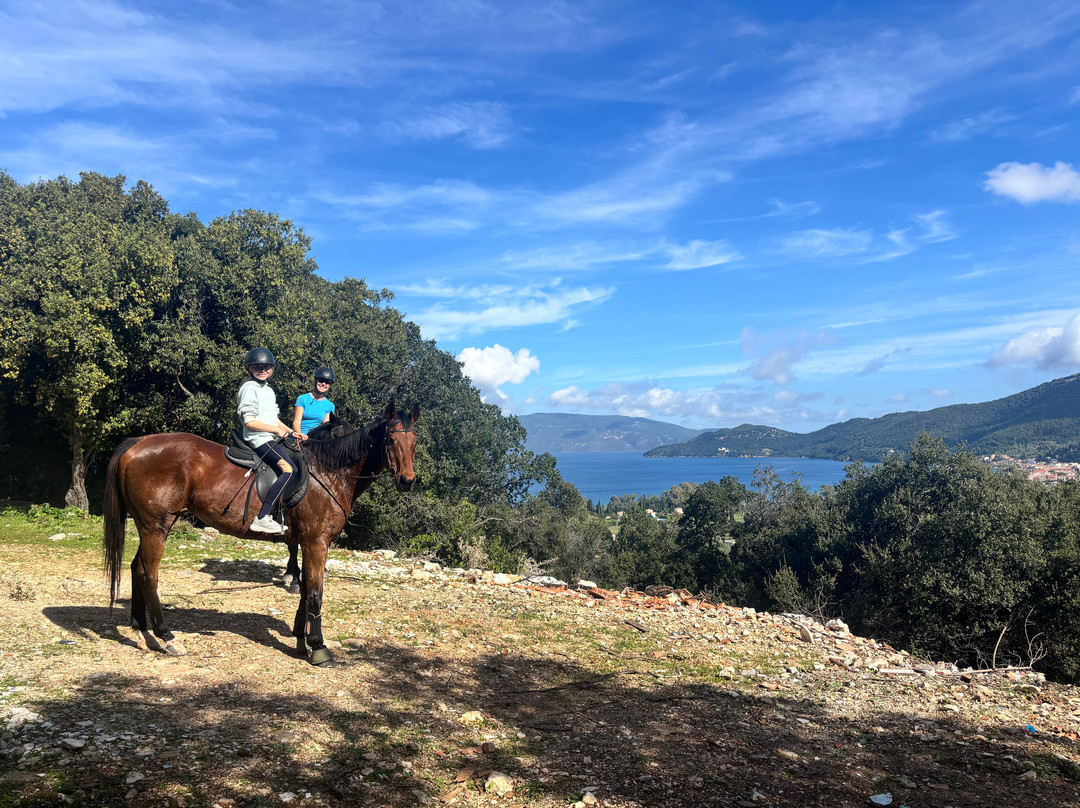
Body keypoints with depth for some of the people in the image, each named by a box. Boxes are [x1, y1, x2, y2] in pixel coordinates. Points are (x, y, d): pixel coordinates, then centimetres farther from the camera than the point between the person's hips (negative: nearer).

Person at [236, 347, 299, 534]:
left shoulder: (268, 390, 20)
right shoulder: (249, 388, -9)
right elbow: (249, 422, -16)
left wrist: (291, 432, 12)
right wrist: (277, 430, -14)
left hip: (271, 438, 10)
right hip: (259, 440, -10)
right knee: (289, 469, -25)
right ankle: (262, 518, -28)